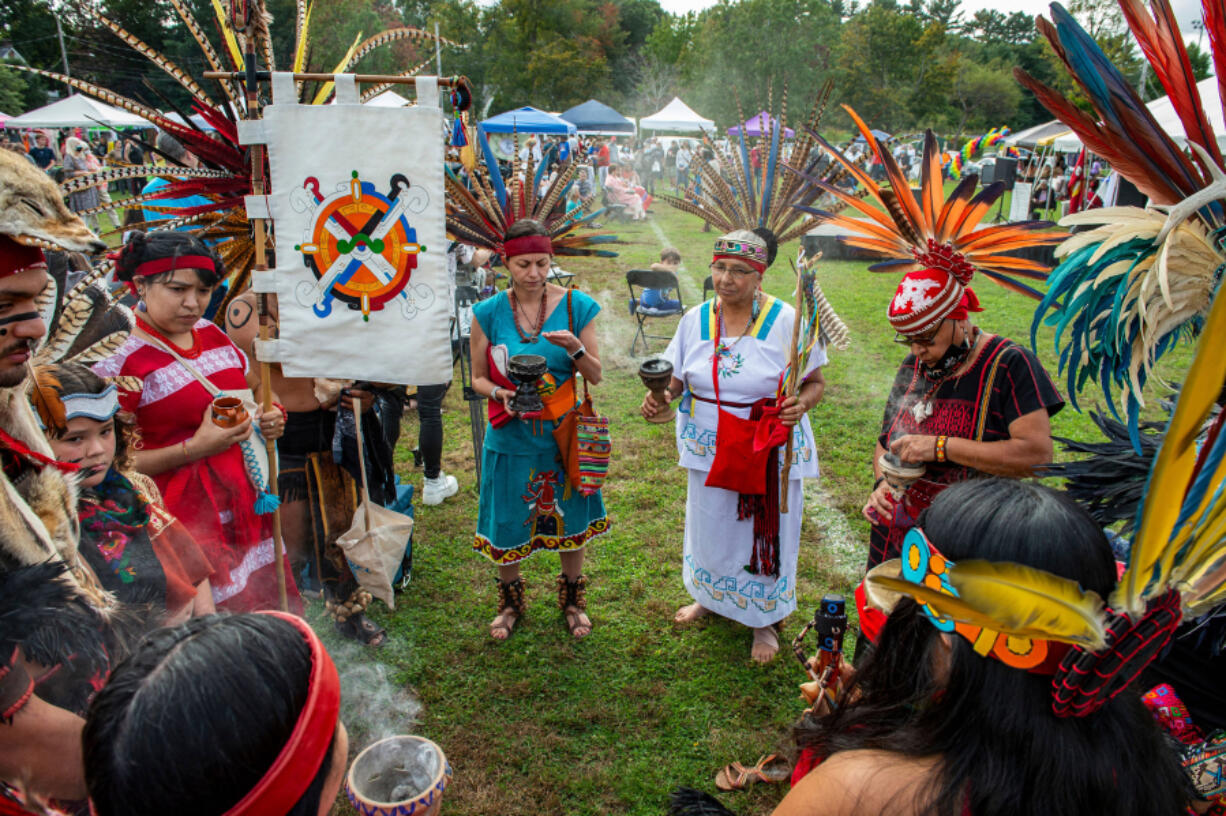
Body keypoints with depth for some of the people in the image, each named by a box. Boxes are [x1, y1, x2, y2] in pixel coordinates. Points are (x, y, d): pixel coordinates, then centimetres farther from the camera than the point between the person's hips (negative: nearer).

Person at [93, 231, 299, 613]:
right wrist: (194, 449, -21)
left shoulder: (212, 334, 8)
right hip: (183, 519, -6)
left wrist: (265, 421, 4)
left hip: (245, 502, 6)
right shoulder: (119, 359, -13)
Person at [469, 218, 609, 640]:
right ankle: (510, 600, 40)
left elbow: (596, 376, -3)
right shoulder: (489, 312, -6)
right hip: (511, 436, 0)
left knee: (569, 519, 15)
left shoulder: (577, 306, -6)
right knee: (508, 524, 12)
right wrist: (501, 394, -19)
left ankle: (572, 599, 41)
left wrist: (574, 347, -22)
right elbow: (478, 378, 3)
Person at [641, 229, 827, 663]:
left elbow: (815, 382, -5)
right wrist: (660, 395, -19)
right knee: (709, 525, 19)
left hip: (769, 452, -3)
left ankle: (765, 620, 35)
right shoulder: (696, 318, -2)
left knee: (765, 531, 10)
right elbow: (677, 378, 3)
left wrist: (801, 404, -27)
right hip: (710, 448, 3)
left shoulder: (786, 321, -11)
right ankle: (710, 597, 48)